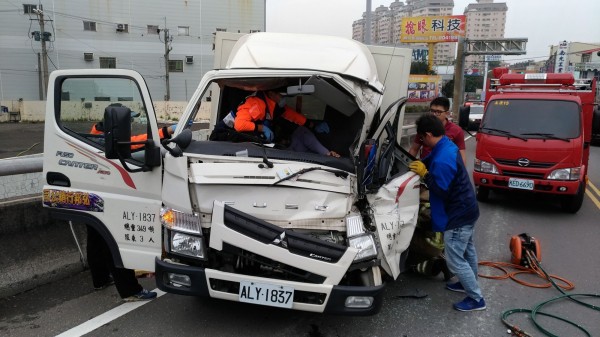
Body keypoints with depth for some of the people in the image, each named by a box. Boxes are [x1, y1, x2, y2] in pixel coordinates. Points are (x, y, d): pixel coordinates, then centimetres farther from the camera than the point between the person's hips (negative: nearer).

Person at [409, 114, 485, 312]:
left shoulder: (442, 160, -31)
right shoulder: (446, 145, 2)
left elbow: (441, 190, -26)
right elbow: (431, 160, 18)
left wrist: (424, 174, -18)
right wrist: (420, 165, 2)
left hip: (458, 215, -10)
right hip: (467, 209, 10)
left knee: (455, 260, 0)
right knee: (467, 251, 25)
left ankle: (476, 299, 12)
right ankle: (469, 283, 44)